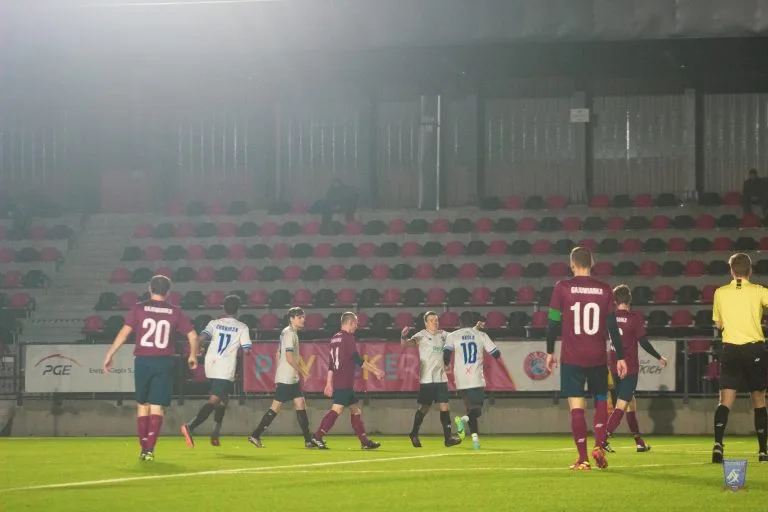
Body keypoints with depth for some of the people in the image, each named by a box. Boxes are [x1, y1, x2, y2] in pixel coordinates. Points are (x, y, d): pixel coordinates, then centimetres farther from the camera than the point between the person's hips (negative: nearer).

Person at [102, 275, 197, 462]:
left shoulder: (139, 309, 1)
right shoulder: (175, 312, 5)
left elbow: (124, 333, -6)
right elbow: (192, 335, 5)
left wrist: (109, 356, -2)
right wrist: (193, 356, 22)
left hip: (143, 362, 0)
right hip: (165, 363, 0)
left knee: (142, 405, 14)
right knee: (156, 407, 2)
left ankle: (144, 448, 12)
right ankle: (150, 449, -6)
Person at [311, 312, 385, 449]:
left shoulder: (334, 338, 16)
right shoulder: (348, 338, -10)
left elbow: (331, 364, 18)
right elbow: (358, 360, -14)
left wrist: (329, 384, 20)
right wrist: (375, 371, -7)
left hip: (337, 381, 10)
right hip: (345, 383, -10)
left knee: (355, 409, 13)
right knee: (337, 409, -13)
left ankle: (365, 441, 14)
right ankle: (318, 437, -18)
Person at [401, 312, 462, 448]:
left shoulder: (443, 335, 8)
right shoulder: (422, 336, -6)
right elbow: (405, 343, -16)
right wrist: (403, 336, -39)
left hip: (441, 378, 4)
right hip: (427, 378, -4)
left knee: (444, 406, -3)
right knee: (424, 408, 2)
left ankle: (448, 437, -3)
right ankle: (414, 434, 21)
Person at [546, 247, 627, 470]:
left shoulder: (563, 288, -3)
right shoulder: (604, 290, 2)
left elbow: (553, 322, -1)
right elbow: (613, 326, 3)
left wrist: (550, 352, 10)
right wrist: (620, 357, 9)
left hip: (572, 358, -2)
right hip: (598, 358, 2)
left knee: (576, 407, -1)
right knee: (601, 401, 17)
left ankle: (583, 459, -6)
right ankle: (599, 446, -1)